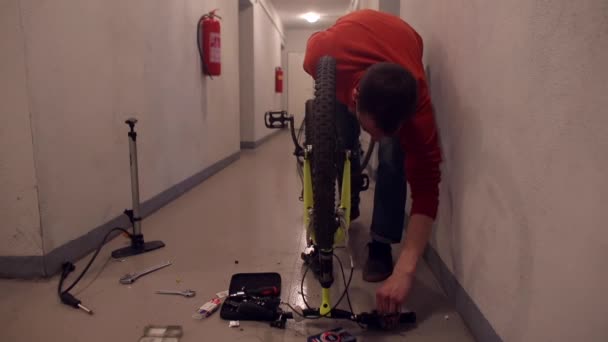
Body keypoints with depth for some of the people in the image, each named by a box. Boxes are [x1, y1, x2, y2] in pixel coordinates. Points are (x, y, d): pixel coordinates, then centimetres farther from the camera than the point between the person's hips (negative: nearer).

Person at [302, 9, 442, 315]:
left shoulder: (417, 104, -43)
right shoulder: (324, 55, -43)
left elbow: (426, 189, -40)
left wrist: (405, 270, -46)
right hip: (345, 53, 2)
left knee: (393, 154, -20)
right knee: (341, 142, -6)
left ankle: (381, 246, -6)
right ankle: (349, 205, 24)